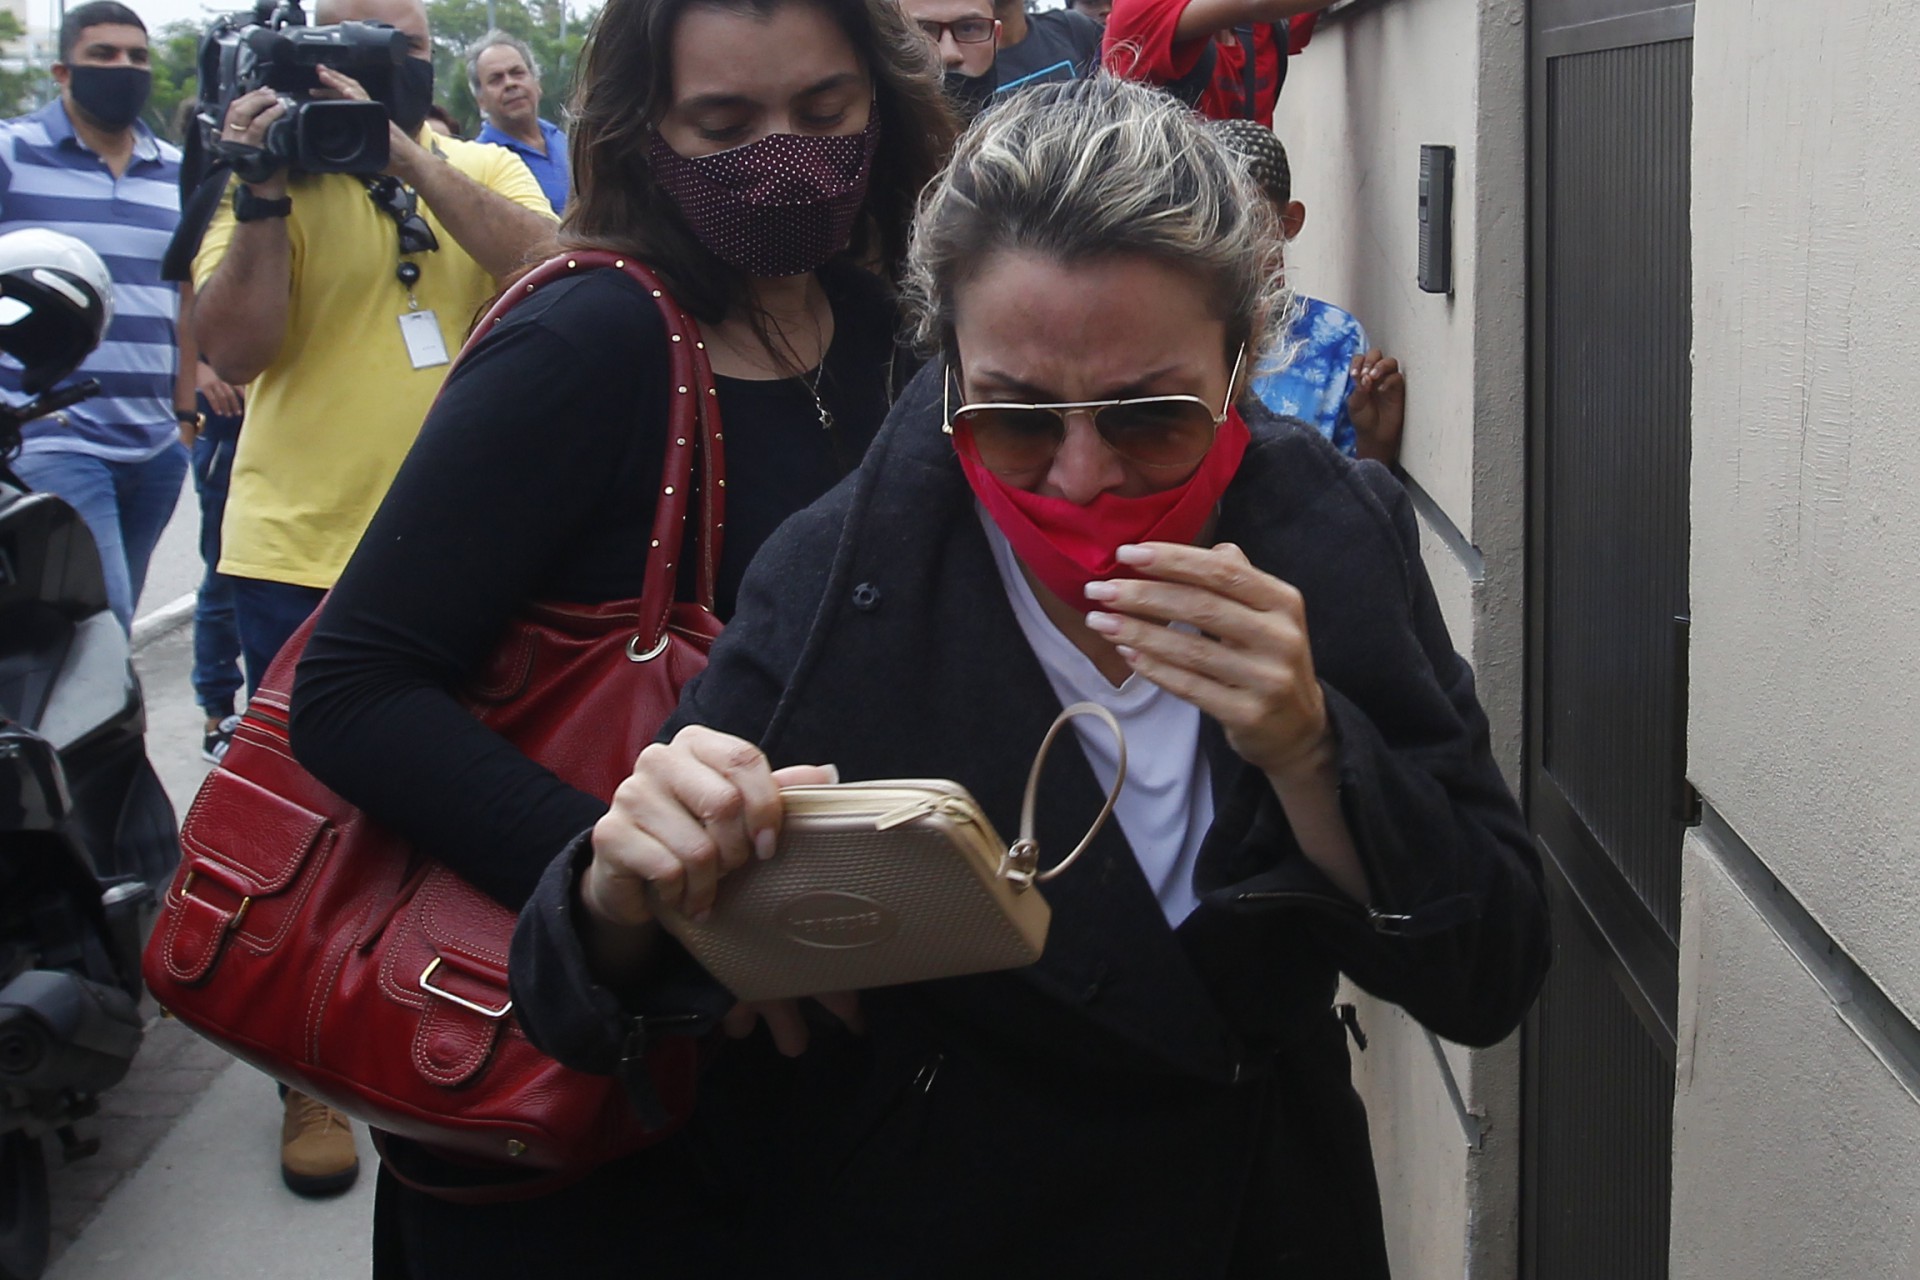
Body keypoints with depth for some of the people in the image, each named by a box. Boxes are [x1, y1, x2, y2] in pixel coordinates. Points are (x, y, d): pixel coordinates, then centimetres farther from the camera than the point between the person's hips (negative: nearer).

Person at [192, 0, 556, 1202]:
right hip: (301, 556, -2)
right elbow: (233, 346, -11)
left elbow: (548, 267, -15)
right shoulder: (272, 177, 1)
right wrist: (265, 196, -21)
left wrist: (404, 152, -21)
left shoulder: (485, 170, 6)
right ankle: (314, 1079, 21)